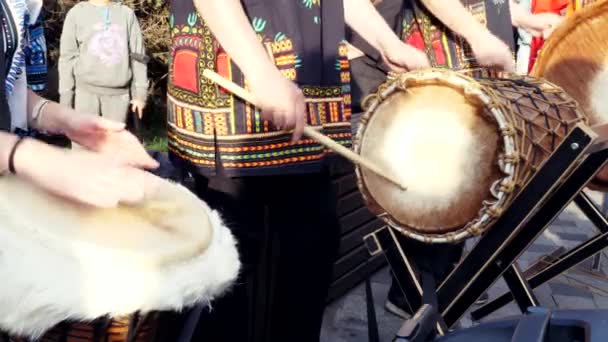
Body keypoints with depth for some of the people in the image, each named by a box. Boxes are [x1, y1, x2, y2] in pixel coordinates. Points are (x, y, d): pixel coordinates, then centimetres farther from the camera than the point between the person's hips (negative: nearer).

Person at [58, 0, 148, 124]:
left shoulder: (127, 14, 8)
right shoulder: (77, 13, 4)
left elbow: (137, 56, 7)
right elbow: (68, 58, 4)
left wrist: (140, 93, 2)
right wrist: (65, 97, 2)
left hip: (119, 92, 1)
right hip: (87, 91, -1)